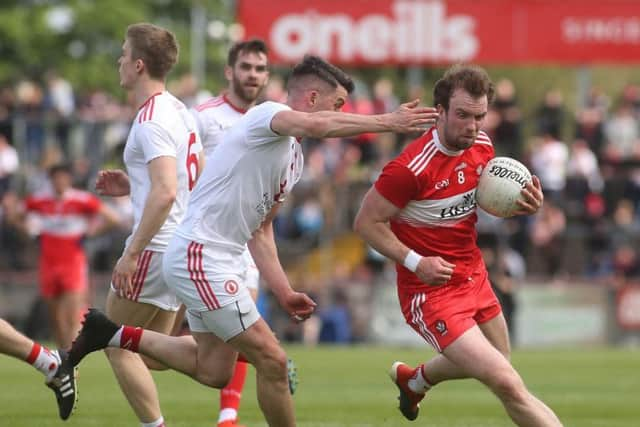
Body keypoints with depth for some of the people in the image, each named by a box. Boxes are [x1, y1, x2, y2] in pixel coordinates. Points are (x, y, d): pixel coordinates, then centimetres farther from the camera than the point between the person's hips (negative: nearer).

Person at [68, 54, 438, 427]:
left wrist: (283, 291, 12)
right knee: (272, 361, -9)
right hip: (199, 254, -10)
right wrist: (388, 122, -38)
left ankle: (115, 336, 22)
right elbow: (316, 125, -36)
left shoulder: (294, 158, 16)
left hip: (227, 262, 10)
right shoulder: (267, 114, -13)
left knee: (214, 371, 15)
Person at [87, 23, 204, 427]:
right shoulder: (181, 113, 13)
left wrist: (132, 253, -25)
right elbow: (196, 180, 22)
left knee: (117, 345, 1)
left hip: (156, 249, -9)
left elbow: (165, 192, -27)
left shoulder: (151, 121, -17)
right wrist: (133, 185, 19)